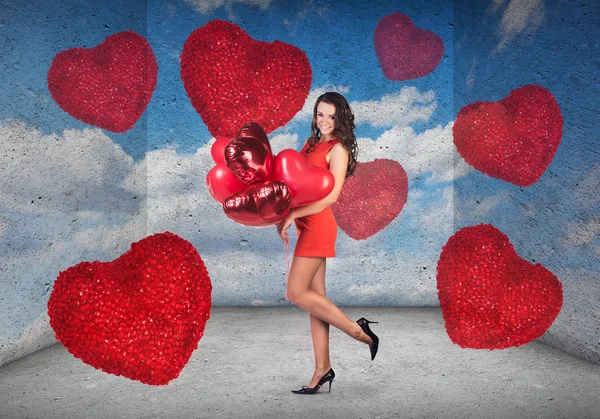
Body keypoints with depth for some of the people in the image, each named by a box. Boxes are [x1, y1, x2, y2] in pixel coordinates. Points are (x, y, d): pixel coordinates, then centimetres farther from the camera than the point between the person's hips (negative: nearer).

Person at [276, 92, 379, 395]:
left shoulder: (338, 149, -6)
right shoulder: (312, 143, 17)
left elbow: (331, 195, -15)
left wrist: (292, 215, -13)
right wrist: (284, 216, 4)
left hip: (318, 224, -8)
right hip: (308, 225, 8)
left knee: (296, 292, -7)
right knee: (314, 295, 8)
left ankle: (357, 330, 5)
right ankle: (322, 369, 14)